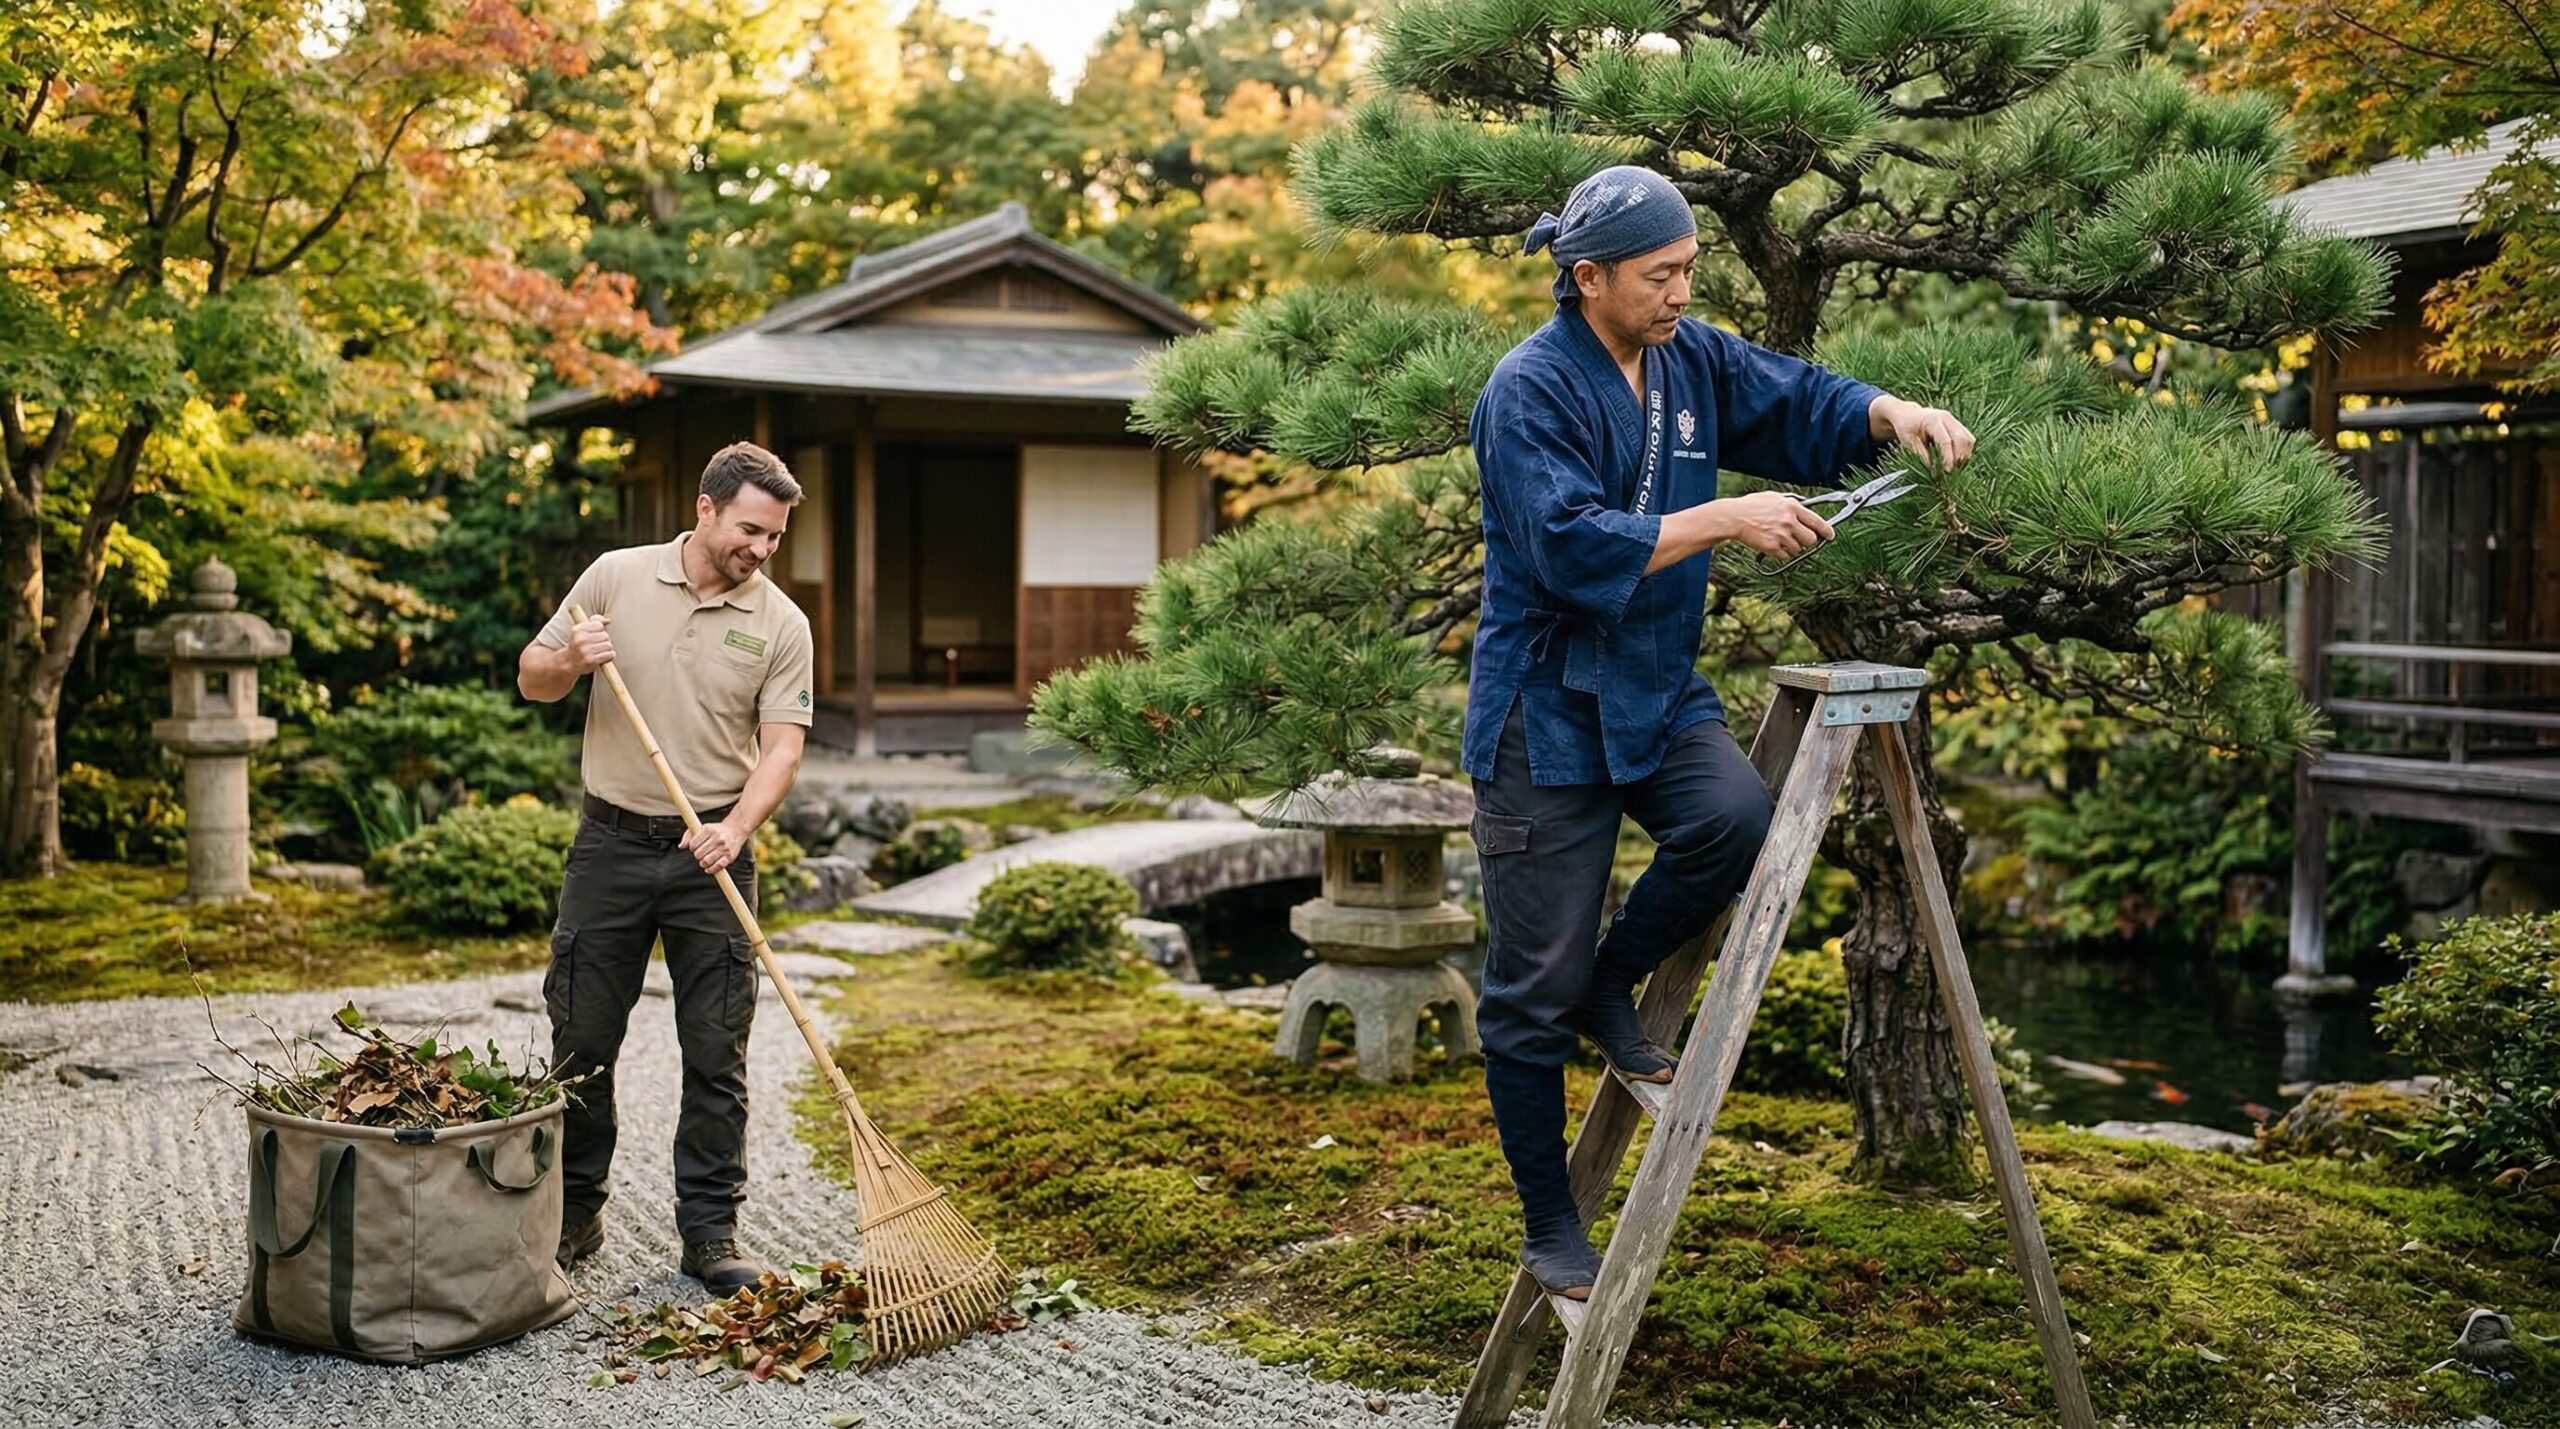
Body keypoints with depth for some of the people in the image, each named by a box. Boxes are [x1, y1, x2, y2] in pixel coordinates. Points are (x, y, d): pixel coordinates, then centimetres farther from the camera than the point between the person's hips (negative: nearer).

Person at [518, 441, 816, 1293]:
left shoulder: (781, 624, -1)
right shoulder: (615, 579, 2)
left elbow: (781, 745, -7)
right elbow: (532, 679, 8)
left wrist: (737, 827, -23)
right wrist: (571, 661, -15)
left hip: (711, 854, -1)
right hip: (611, 844, 1)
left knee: (717, 1054, 1)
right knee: (582, 1041, 7)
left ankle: (710, 1231, 11)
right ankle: (575, 1215, 22)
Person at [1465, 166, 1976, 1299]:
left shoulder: (1692, 359, 7)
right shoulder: (1530, 391, -16)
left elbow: (1799, 401, 14)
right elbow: (1574, 548, -25)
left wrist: (1891, 415, -6)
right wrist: (1729, 518, -24)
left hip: (1659, 695, 6)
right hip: (1547, 713, -6)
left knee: (1737, 815, -26)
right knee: (1533, 992, -1)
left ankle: (1610, 988, 4)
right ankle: (1548, 1228, 17)